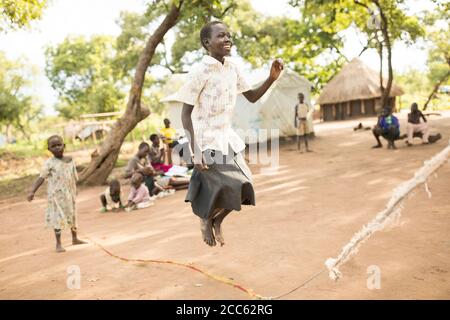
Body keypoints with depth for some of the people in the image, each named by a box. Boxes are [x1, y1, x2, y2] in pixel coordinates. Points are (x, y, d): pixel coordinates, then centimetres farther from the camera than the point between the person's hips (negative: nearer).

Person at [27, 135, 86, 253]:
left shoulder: (70, 161, 1)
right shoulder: (49, 163, -11)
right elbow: (41, 178, -16)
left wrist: (74, 192, 14)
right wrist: (32, 192, -26)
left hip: (69, 194, 5)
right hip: (56, 195, -5)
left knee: (72, 216, 16)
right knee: (58, 218, -1)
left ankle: (75, 238, 33)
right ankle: (58, 243, 10)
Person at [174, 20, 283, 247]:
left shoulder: (232, 67, 4)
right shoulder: (200, 71, -14)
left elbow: (252, 97, 14)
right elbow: (185, 113, -14)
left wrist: (272, 78, -3)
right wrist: (195, 152, -20)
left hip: (228, 138, 7)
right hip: (207, 142, -6)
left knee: (243, 189, 4)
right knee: (233, 189, -11)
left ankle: (216, 221, 30)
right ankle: (206, 218, 18)